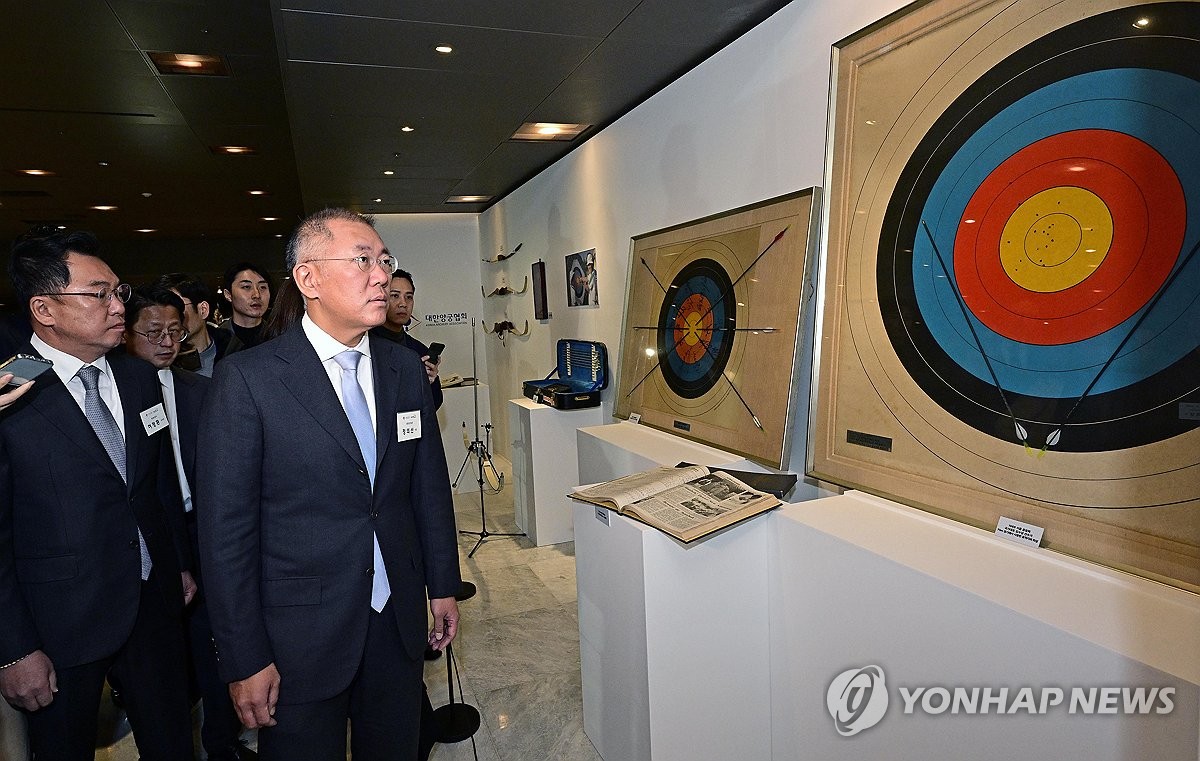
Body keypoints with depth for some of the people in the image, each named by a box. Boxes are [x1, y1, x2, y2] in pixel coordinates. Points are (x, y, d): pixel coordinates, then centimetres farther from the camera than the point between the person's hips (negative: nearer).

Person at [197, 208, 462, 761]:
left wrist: (443, 585, 9)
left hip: (399, 620, 4)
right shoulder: (247, 378, -13)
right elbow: (226, 528, -12)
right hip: (301, 634, -4)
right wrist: (245, 660, -9)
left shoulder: (406, 368, 1)